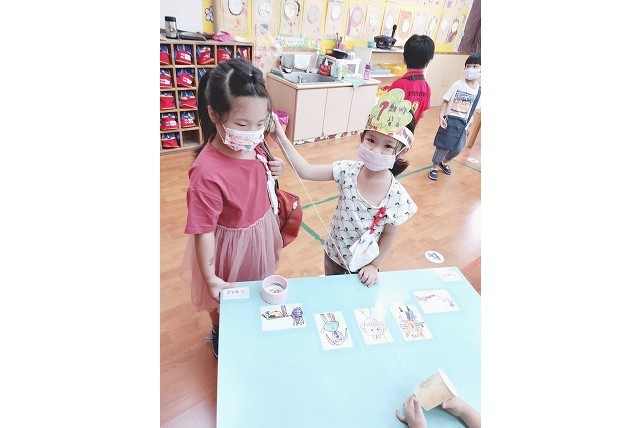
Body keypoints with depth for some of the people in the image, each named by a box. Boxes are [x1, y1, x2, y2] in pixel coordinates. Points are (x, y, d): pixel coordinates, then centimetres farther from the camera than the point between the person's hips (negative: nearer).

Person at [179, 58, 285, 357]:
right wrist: (210, 279, -18)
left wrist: (273, 171, -15)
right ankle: (220, 337, 56)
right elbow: (203, 231, -26)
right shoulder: (207, 171, -35)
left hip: (261, 231, 7)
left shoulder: (251, 146, -14)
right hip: (232, 245, -6)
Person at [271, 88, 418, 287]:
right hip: (334, 253, 3)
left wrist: (374, 265, -6)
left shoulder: (397, 197, -24)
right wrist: (281, 137, -30)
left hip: (364, 265, -2)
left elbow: (389, 235, -12)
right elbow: (305, 171, -23)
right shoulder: (348, 171, -20)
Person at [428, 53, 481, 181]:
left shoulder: (479, 90, 3)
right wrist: (441, 116, -17)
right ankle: (434, 168, 17)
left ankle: (444, 162, 35)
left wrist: (469, 126, 9)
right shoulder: (457, 85, -7)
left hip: (463, 123, 4)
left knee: (457, 149, 6)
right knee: (443, 146, -1)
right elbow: (445, 101, -5)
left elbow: (472, 110, 9)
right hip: (450, 120, -4)